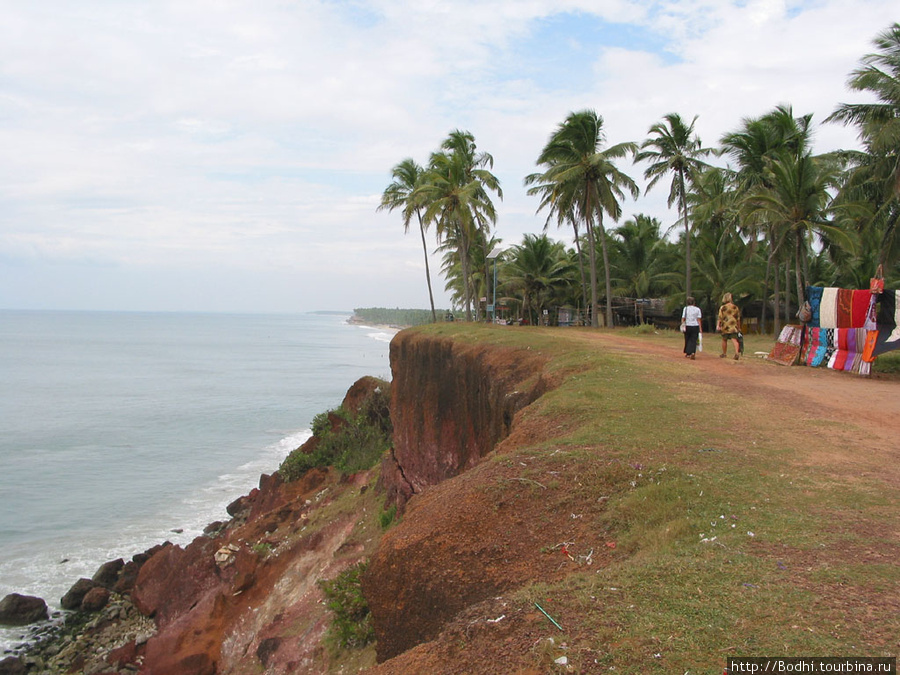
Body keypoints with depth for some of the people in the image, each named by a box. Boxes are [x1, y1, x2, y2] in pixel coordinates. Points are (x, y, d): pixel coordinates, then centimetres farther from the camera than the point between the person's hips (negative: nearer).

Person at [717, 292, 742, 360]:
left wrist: (718, 325, -5)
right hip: (734, 327, 2)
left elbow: (720, 318, -8)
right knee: (734, 340, -5)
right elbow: (738, 318, 12)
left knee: (724, 340, 13)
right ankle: (737, 353, -23)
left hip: (725, 326, -2)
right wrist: (739, 327, 20)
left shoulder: (722, 308, -3)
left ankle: (724, 353, 25)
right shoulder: (735, 307, 6)